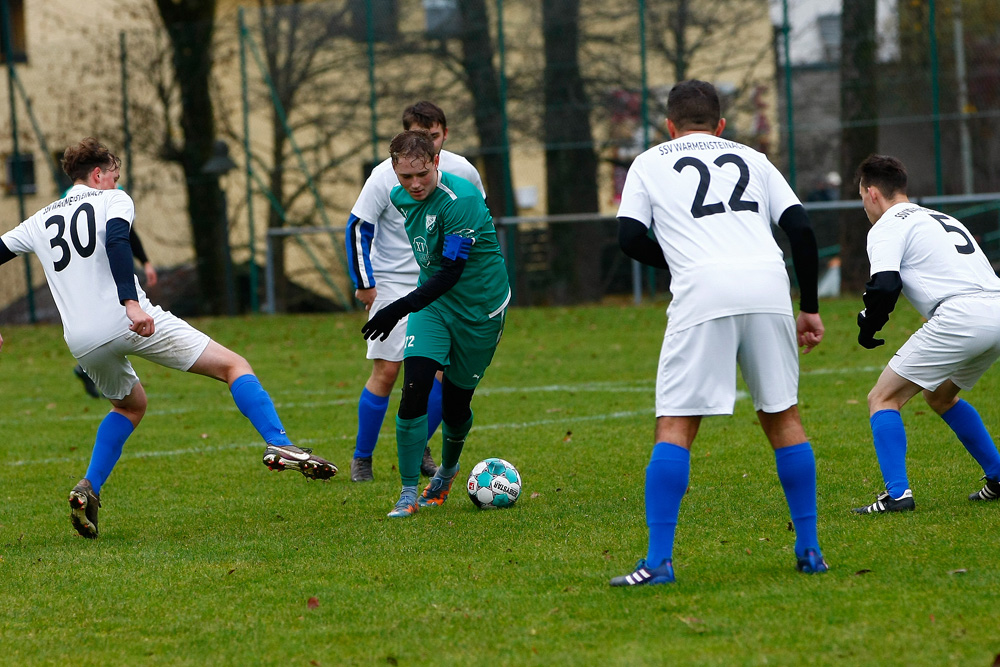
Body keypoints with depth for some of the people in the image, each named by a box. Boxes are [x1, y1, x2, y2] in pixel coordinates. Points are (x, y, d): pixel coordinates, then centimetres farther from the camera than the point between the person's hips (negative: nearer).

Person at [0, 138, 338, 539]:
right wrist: (131, 303, -27)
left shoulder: (40, 221, 22)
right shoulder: (112, 201, 7)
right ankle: (278, 444, -19)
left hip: (82, 341, 5)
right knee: (233, 366, 2)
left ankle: (89, 488, 14)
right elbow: (116, 244, -13)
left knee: (131, 405, 32)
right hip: (131, 322, -5)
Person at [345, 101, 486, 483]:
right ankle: (361, 459, 5)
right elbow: (357, 228, -8)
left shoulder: (462, 172, -4)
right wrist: (364, 284, -11)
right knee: (385, 372, -8)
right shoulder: (385, 176, -15)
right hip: (393, 286, -3)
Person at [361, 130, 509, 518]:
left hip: (479, 308, -5)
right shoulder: (401, 197, -3)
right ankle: (409, 492, -9)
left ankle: (447, 469, 39)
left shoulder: (460, 200, -27)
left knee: (455, 405, 6)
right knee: (415, 390, -16)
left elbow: (451, 272, -30)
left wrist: (401, 308, -35)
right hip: (432, 301, 5)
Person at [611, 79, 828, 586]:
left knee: (675, 426, -1)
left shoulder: (650, 163, 20)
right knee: (782, 415, 16)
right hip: (768, 283, 3)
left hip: (703, 295, -3)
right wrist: (810, 309, 20)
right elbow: (801, 229, 15)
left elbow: (630, 238, 8)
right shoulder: (751, 159, 26)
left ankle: (659, 561, -10)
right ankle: (809, 550, 17)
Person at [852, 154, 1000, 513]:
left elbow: (885, 285, -10)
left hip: (960, 316, -8)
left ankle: (897, 493, -12)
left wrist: (868, 326, 8)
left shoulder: (887, 226, 4)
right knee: (940, 396, 30)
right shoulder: (942, 218, 30)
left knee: (883, 399, 1)